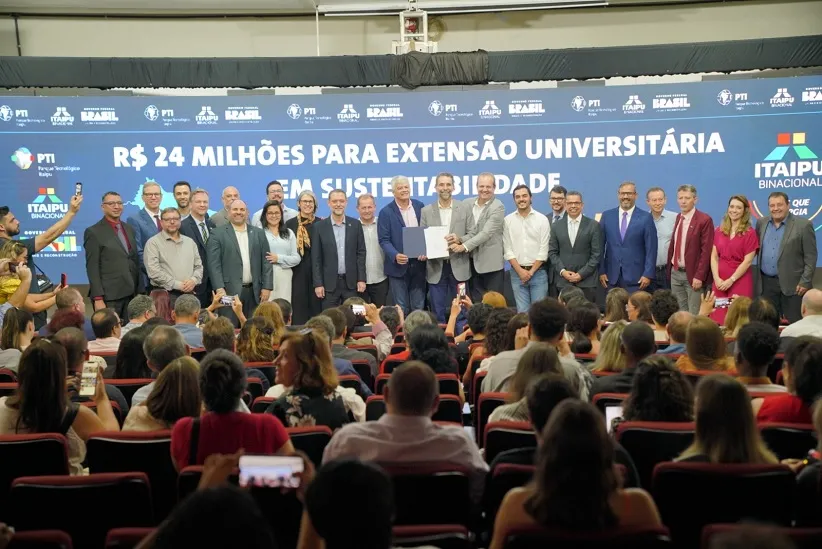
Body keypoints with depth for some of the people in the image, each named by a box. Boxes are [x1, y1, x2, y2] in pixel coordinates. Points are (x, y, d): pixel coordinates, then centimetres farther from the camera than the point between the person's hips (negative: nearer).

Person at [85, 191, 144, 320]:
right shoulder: (94, 232, -4)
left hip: (131, 294, 6)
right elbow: (92, 267, -8)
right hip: (109, 296, -5)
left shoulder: (129, 229, 15)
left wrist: (140, 290, 11)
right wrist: (98, 298, -15)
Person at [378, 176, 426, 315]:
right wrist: (396, 255, -24)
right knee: (401, 308, 3)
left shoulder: (419, 206, 7)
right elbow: (384, 240, -7)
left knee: (418, 306, 9)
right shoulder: (386, 212, -4)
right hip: (398, 266, -3)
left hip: (418, 264, 3)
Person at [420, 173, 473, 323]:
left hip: (458, 266, 0)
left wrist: (459, 240, -15)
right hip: (436, 267, 1)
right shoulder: (426, 211, 5)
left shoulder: (464, 209, 4)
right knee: (438, 311, 5)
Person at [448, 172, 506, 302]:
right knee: (476, 302, 11)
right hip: (473, 262, 5)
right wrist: (459, 239, -15)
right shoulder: (468, 204, 7)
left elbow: (486, 233, -19)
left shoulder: (498, 207, -10)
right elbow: (471, 232, 7)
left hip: (492, 263, -5)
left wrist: (464, 246, -25)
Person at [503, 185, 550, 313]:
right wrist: (520, 271, -7)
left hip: (538, 272, -1)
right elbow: (507, 250, 1)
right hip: (517, 272, 1)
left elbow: (543, 250, -4)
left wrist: (531, 271, -7)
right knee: (522, 311, 3)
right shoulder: (508, 220, 2)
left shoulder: (542, 219, -1)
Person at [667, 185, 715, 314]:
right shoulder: (678, 217, 10)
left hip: (692, 275, -6)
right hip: (675, 273, 6)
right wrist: (669, 266, 11)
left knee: (694, 315, -3)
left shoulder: (704, 220, -10)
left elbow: (706, 250, -13)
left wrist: (699, 276, -17)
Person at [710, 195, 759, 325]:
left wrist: (730, 280, -12)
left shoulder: (750, 233, -3)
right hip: (719, 281, 4)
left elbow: (747, 261, -8)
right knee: (718, 317, 1)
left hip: (740, 281, -4)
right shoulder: (719, 230, 10)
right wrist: (716, 278, -6)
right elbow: (714, 257, 7)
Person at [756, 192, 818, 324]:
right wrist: (759, 276, 10)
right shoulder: (761, 223, 8)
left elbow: (811, 257, -7)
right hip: (766, 283, 4)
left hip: (792, 284, -4)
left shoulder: (803, 225, -6)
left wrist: (805, 282, -12)